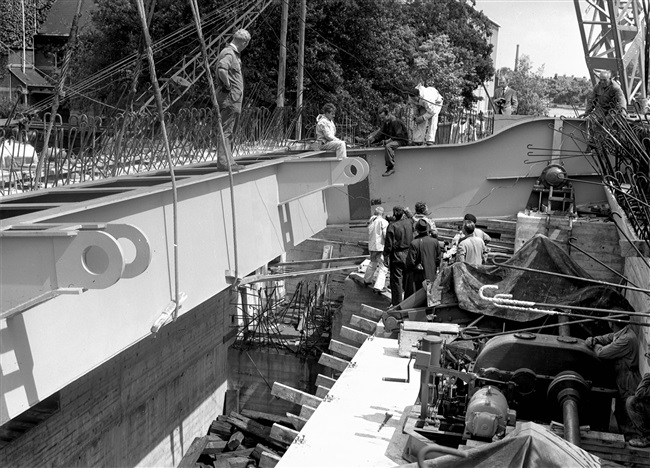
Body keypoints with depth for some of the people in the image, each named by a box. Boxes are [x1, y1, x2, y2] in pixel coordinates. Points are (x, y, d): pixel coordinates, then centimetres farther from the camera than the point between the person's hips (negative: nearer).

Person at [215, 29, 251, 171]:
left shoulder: (234, 53, 19)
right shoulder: (228, 53, -13)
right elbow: (221, 69, -31)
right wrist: (227, 85, -20)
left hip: (235, 99, 10)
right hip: (229, 97, -10)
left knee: (229, 132, 13)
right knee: (226, 131, -9)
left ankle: (228, 161, 18)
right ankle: (223, 162, -9)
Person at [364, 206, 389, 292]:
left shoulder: (370, 222, 7)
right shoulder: (383, 222, -12)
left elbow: (369, 234, 11)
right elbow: (386, 236, -17)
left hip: (371, 246, 7)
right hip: (381, 247, -7)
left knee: (373, 263, 28)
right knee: (383, 267, -3)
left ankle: (367, 280, 44)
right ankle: (378, 286, -12)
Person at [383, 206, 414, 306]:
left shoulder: (392, 226, -18)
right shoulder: (409, 223, -3)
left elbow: (389, 244, -15)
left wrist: (386, 255, -1)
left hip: (397, 256, -5)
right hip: (408, 254, 5)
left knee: (396, 280, 3)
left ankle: (397, 303, 7)